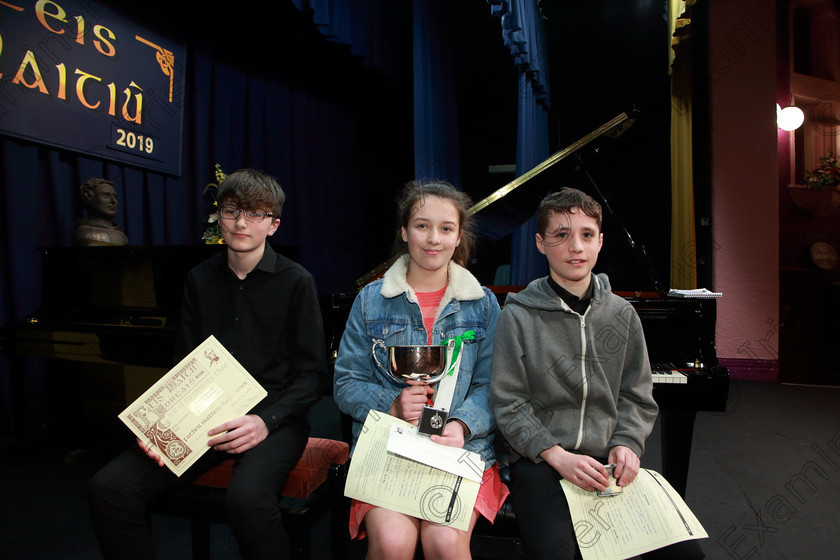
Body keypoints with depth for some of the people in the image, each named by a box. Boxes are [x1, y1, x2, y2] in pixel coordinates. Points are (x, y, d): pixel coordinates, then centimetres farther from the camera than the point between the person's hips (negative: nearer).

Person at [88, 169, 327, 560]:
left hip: (275, 415, -4)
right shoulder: (200, 279, 11)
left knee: (247, 497, -34)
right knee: (108, 487, -16)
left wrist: (266, 420, -19)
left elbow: (313, 373, -5)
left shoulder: (296, 282, -4)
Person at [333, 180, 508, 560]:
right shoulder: (371, 300, 5)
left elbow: (490, 386, 2)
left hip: (462, 446, 1)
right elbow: (346, 385, 4)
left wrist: (462, 424, -17)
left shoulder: (483, 304, 7)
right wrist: (392, 406, -15)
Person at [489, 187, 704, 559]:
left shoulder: (622, 314, 9)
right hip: (539, 460, -3)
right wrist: (558, 456, -16)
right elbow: (509, 406, -5)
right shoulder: (518, 316, -4)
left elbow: (638, 397, 11)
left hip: (609, 461, 4)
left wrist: (627, 444, -6)